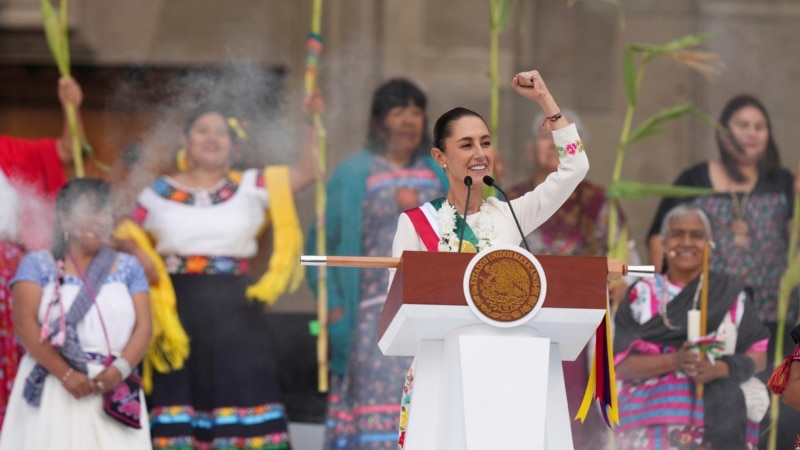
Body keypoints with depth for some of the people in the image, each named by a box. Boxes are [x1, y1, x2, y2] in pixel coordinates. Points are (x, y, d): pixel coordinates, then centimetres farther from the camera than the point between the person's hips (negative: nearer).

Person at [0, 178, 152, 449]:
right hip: (53, 388, -2)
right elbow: (26, 325, -4)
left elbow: (143, 326, 7)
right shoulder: (38, 265, 7)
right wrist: (66, 374, -15)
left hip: (114, 389, 2)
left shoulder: (128, 267, 15)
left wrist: (120, 369, -13)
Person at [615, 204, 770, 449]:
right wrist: (674, 360, -16)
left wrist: (719, 368, -12)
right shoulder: (642, 294, 7)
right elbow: (620, 363, 0)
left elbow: (760, 355, 8)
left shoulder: (730, 293, 9)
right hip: (652, 420, 0)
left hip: (717, 421, 0)